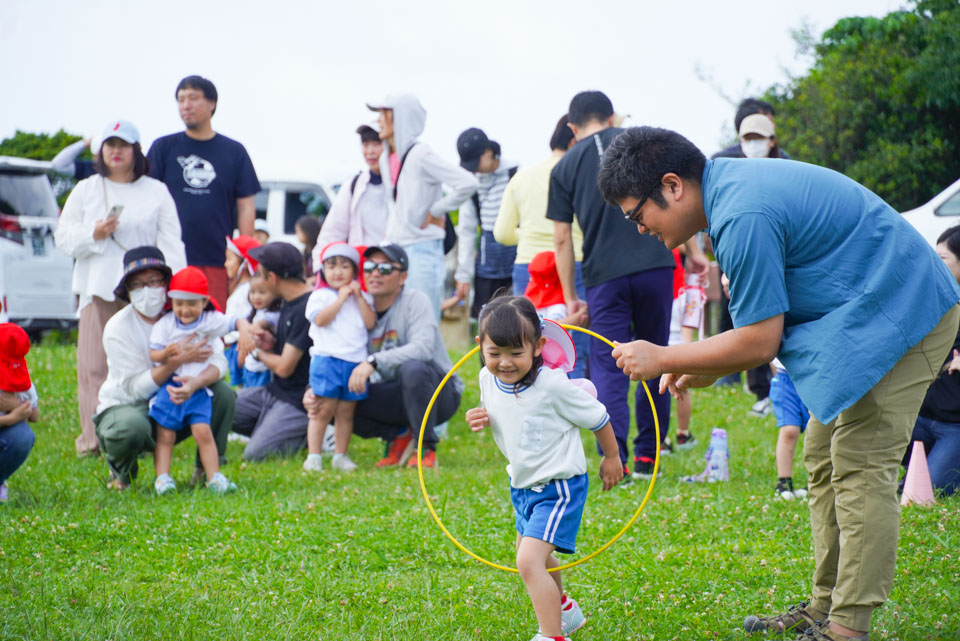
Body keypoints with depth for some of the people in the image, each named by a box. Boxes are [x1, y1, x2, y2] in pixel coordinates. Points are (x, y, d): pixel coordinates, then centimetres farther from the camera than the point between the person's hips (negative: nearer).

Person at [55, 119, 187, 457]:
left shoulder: (156, 192, 12)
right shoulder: (85, 190, 15)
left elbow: (170, 243, 6)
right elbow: (63, 237, 12)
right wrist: (93, 234, -8)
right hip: (97, 289, 1)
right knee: (95, 365, -4)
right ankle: (93, 438, -2)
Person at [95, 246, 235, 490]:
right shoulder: (118, 328, -17)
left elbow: (218, 362, -16)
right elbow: (136, 388, -24)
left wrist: (195, 383, -39)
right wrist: (177, 360, -35)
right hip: (125, 406, -4)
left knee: (223, 392, -20)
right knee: (132, 427, -39)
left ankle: (207, 468, -1)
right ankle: (120, 472, -2)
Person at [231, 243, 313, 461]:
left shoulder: (307, 309, -22)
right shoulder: (288, 302, 9)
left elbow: (284, 367, -21)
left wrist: (257, 351, -2)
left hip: (298, 401, -10)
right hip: (274, 390, 10)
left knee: (254, 455, -20)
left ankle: (311, 437, -1)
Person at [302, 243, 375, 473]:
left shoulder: (363, 297, 15)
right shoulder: (320, 296, 4)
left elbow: (370, 323, 1)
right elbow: (320, 319, -14)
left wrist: (358, 297, -3)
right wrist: (341, 298, -10)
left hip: (355, 361, 4)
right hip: (327, 359, -3)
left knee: (346, 411, 8)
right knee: (323, 410, -5)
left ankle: (340, 455, 16)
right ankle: (314, 456, -1)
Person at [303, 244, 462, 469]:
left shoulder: (415, 300, -13)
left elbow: (423, 348, -32)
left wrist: (373, 362, -42)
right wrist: (315, 390, -20)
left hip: (441, 393, -5)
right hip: (396, 396, 5)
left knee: (413, 368, -38)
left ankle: (427, 449, -19)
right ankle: (399, 436, 3)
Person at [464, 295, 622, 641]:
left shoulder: (552, 385, -27)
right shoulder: (488, 380, -8)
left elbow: (596, 417, -12)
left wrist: (612, 457, 3)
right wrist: (480, 419, -9)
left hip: (558, 487, -8)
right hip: (522, 483, 8)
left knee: (529, 561, -23)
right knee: (533, 556, 29)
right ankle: (563, 608, 55)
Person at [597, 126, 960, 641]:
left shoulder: (744, 219, -25)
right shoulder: (733, 185, 8)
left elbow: (759, 342, -19)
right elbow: (766, 318, 16)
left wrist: (662, 359, -10)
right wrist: (705, 371, 11)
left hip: (901, 313, -11)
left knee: (860, 469, -12)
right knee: (824, 462, 11)